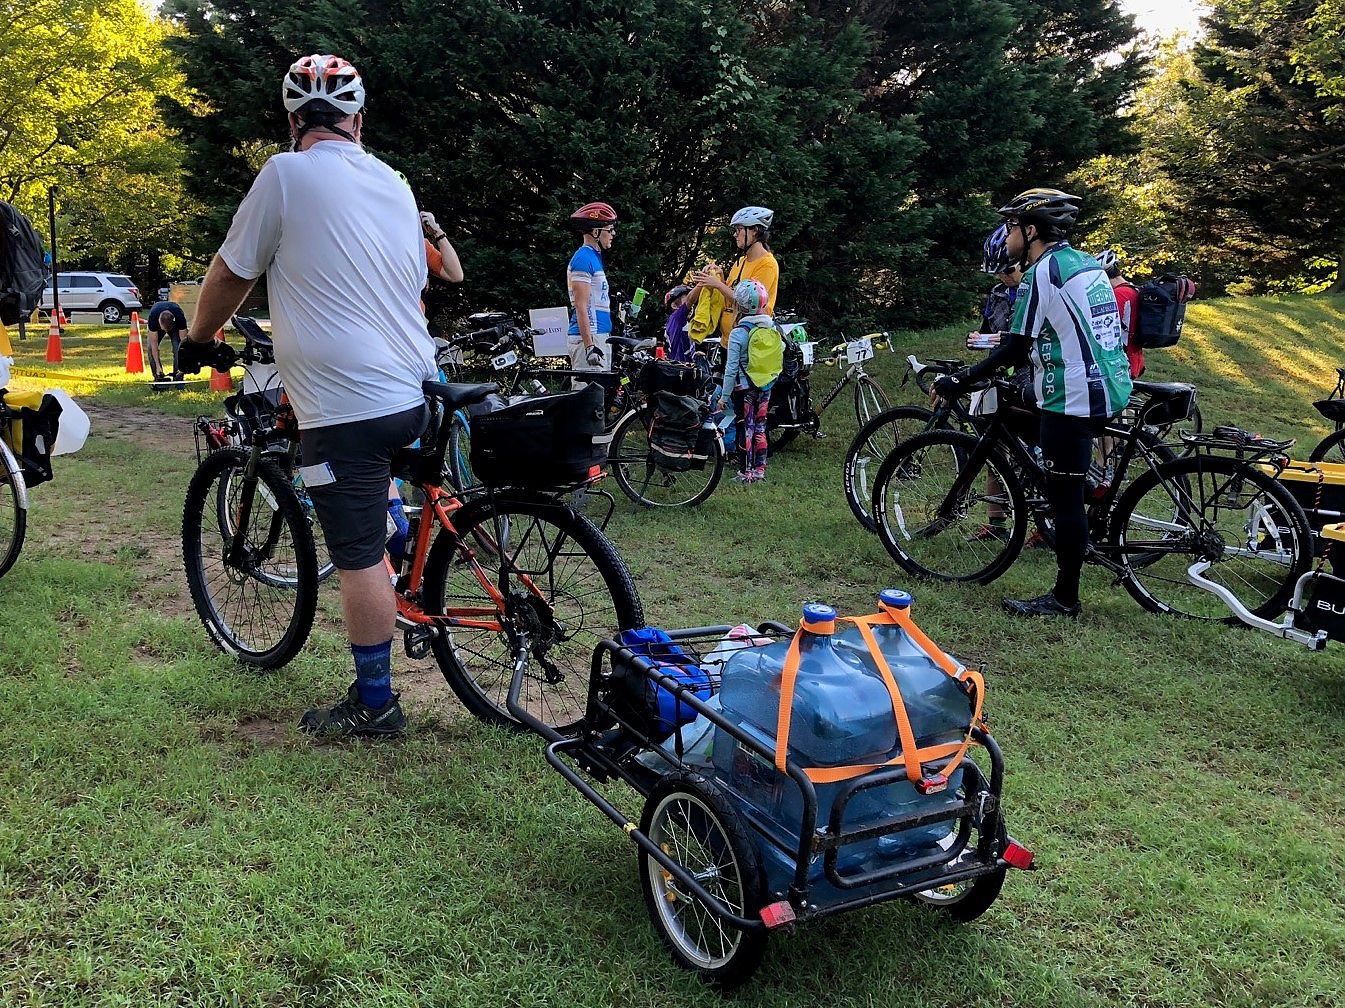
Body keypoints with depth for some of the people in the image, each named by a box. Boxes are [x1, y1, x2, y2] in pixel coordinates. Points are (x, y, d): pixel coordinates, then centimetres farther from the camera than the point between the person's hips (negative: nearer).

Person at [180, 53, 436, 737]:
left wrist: (200, 339, 21)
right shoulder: (395, 186, 13)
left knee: (360, 558, 2)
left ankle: (375, 705, 12)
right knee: (364, 546, 21)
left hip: (344, 406, -7)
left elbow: (229, 276, 2)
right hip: (412, 396, 7)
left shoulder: (286, 174, -6)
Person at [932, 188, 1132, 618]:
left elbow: (1016, 348, -14)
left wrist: (957, 381, -10)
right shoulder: (1087, 263, 15)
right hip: (1107, 390, 9)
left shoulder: (1043, 272, -12)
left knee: (1065, 496, -1)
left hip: (1073, 399, -9)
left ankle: (1064, 597, 6)